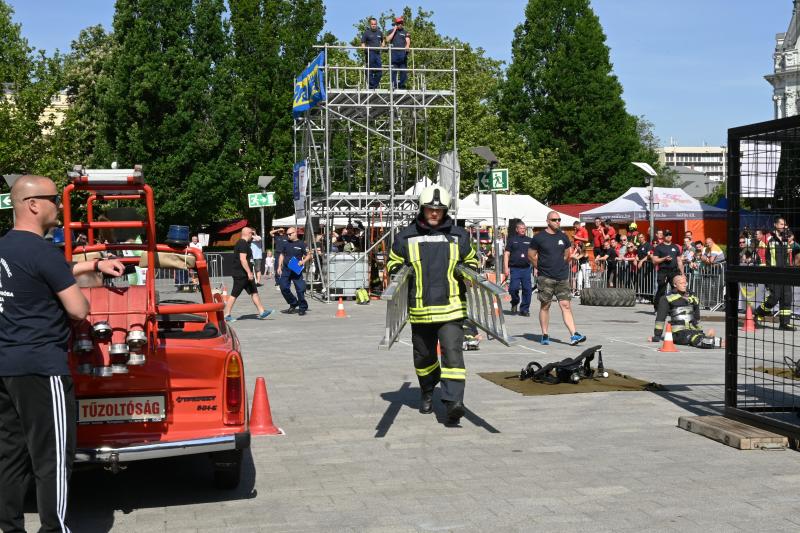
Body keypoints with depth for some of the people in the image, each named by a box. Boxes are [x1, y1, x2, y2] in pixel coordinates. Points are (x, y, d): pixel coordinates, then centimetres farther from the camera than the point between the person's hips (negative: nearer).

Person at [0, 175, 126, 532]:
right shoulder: (42, 252, -16)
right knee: (52, 459, -2)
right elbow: (79, 310, -14)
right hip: (41, 367, -9)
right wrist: (79, 296, 7)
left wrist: (95, 265, 28)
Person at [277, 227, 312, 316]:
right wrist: (279, 267, 10)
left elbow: (308, 255, 0)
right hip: (285, 269, 5)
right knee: (284, 288, 3)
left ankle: (302, 308, 6)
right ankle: (293, 304, 21)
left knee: (300, 289, -6)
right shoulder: (286, 244, 11)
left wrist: (303, 261, -17)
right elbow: (282, 255, 18)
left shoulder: (301, 244, -2)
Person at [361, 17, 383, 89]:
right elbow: (363, 43, 1)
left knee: (379, 72, 3)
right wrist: (365, 49, -16)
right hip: (370, 53, -5)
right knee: (370, 71, -4)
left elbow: (382, 41, 30)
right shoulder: (366, 32, 2)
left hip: (378, 53, 5)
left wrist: (382, 46, 13)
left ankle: (375, 86, 11)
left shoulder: (380, 32, 15)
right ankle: (370, 86, 0)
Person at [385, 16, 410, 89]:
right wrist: (394, 31, 0)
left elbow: (408, 41, 3)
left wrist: (407, 46, -21)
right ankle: (394, 85, -7)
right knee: (393, 70, -7)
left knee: (403, 70, -3)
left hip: (403, 53, 1)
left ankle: (402, 85, 2)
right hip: (394, 53, -1)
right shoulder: (391, 31, 16)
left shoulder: (405, 32, 17)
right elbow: (387, 40, 1)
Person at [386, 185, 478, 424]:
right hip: (419, 308, 2)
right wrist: (400, 272, -7)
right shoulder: (406, 236, 6)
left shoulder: (458, 235, 8)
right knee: (423, 355, 16)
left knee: (452, 353, -15)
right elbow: (393, 262, 16)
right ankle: (427, 393, 40)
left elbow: (471, 260, 21)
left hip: (451, 308, -1)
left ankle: (453, 402, -20)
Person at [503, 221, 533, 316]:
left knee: (527, 289, -1)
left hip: (526, 268, 2)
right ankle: (515, 302, 19)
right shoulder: (512, 240, 7)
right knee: (513, 288, -10)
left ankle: (524, 309, 9)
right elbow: (506, 254, 3)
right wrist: (506, 268, -6)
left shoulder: (529, 240, 14)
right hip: (515, 268, -2)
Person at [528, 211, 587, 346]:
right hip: (546, 278, -3)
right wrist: (541, 268, 3)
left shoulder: (563, 237, 9)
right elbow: (531, 255, 2)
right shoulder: (539, 237, -4)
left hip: (562, 277, 3)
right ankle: (545, 335, 12)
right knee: (545, 306, 3)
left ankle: (574, 335, -8)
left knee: (566, 305, -3)